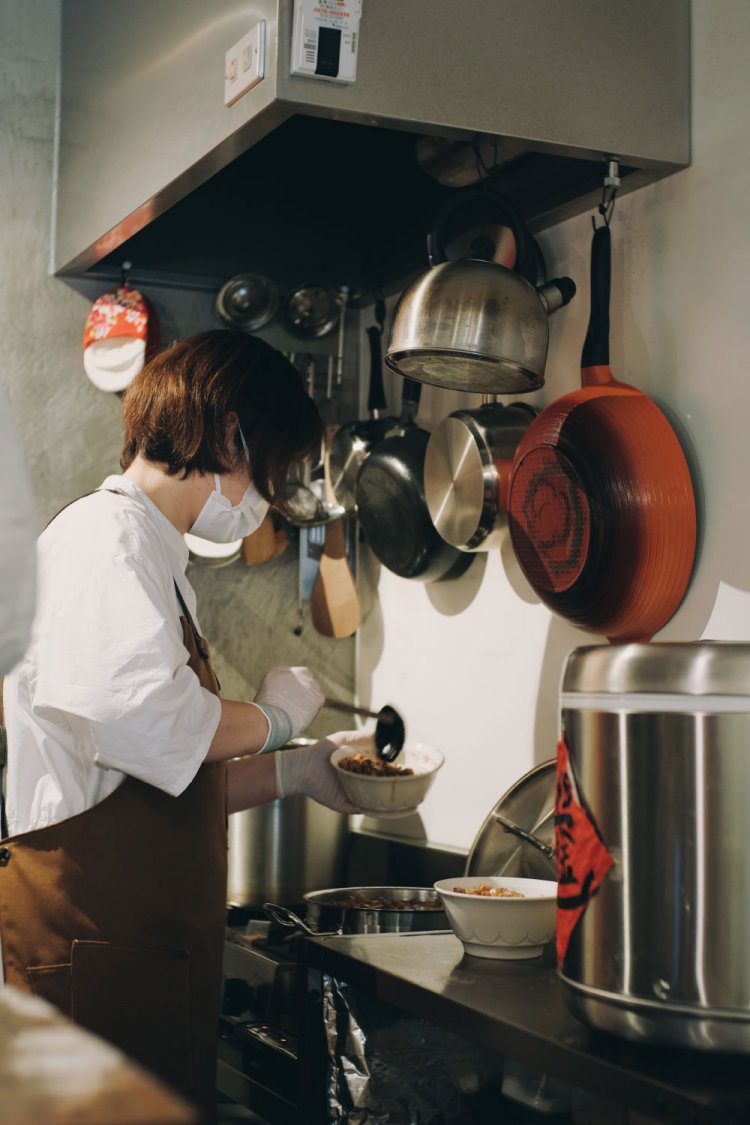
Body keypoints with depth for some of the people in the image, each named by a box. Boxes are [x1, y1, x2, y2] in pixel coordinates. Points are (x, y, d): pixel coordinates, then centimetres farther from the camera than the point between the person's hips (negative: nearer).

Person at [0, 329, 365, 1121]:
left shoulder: (150, 555, 21)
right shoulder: (104, 533, -10)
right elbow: (142, 717, -28)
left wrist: (295, 772, 18)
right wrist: (275, 718, -12)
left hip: (156, 942, 10)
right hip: (93, 936, -10)